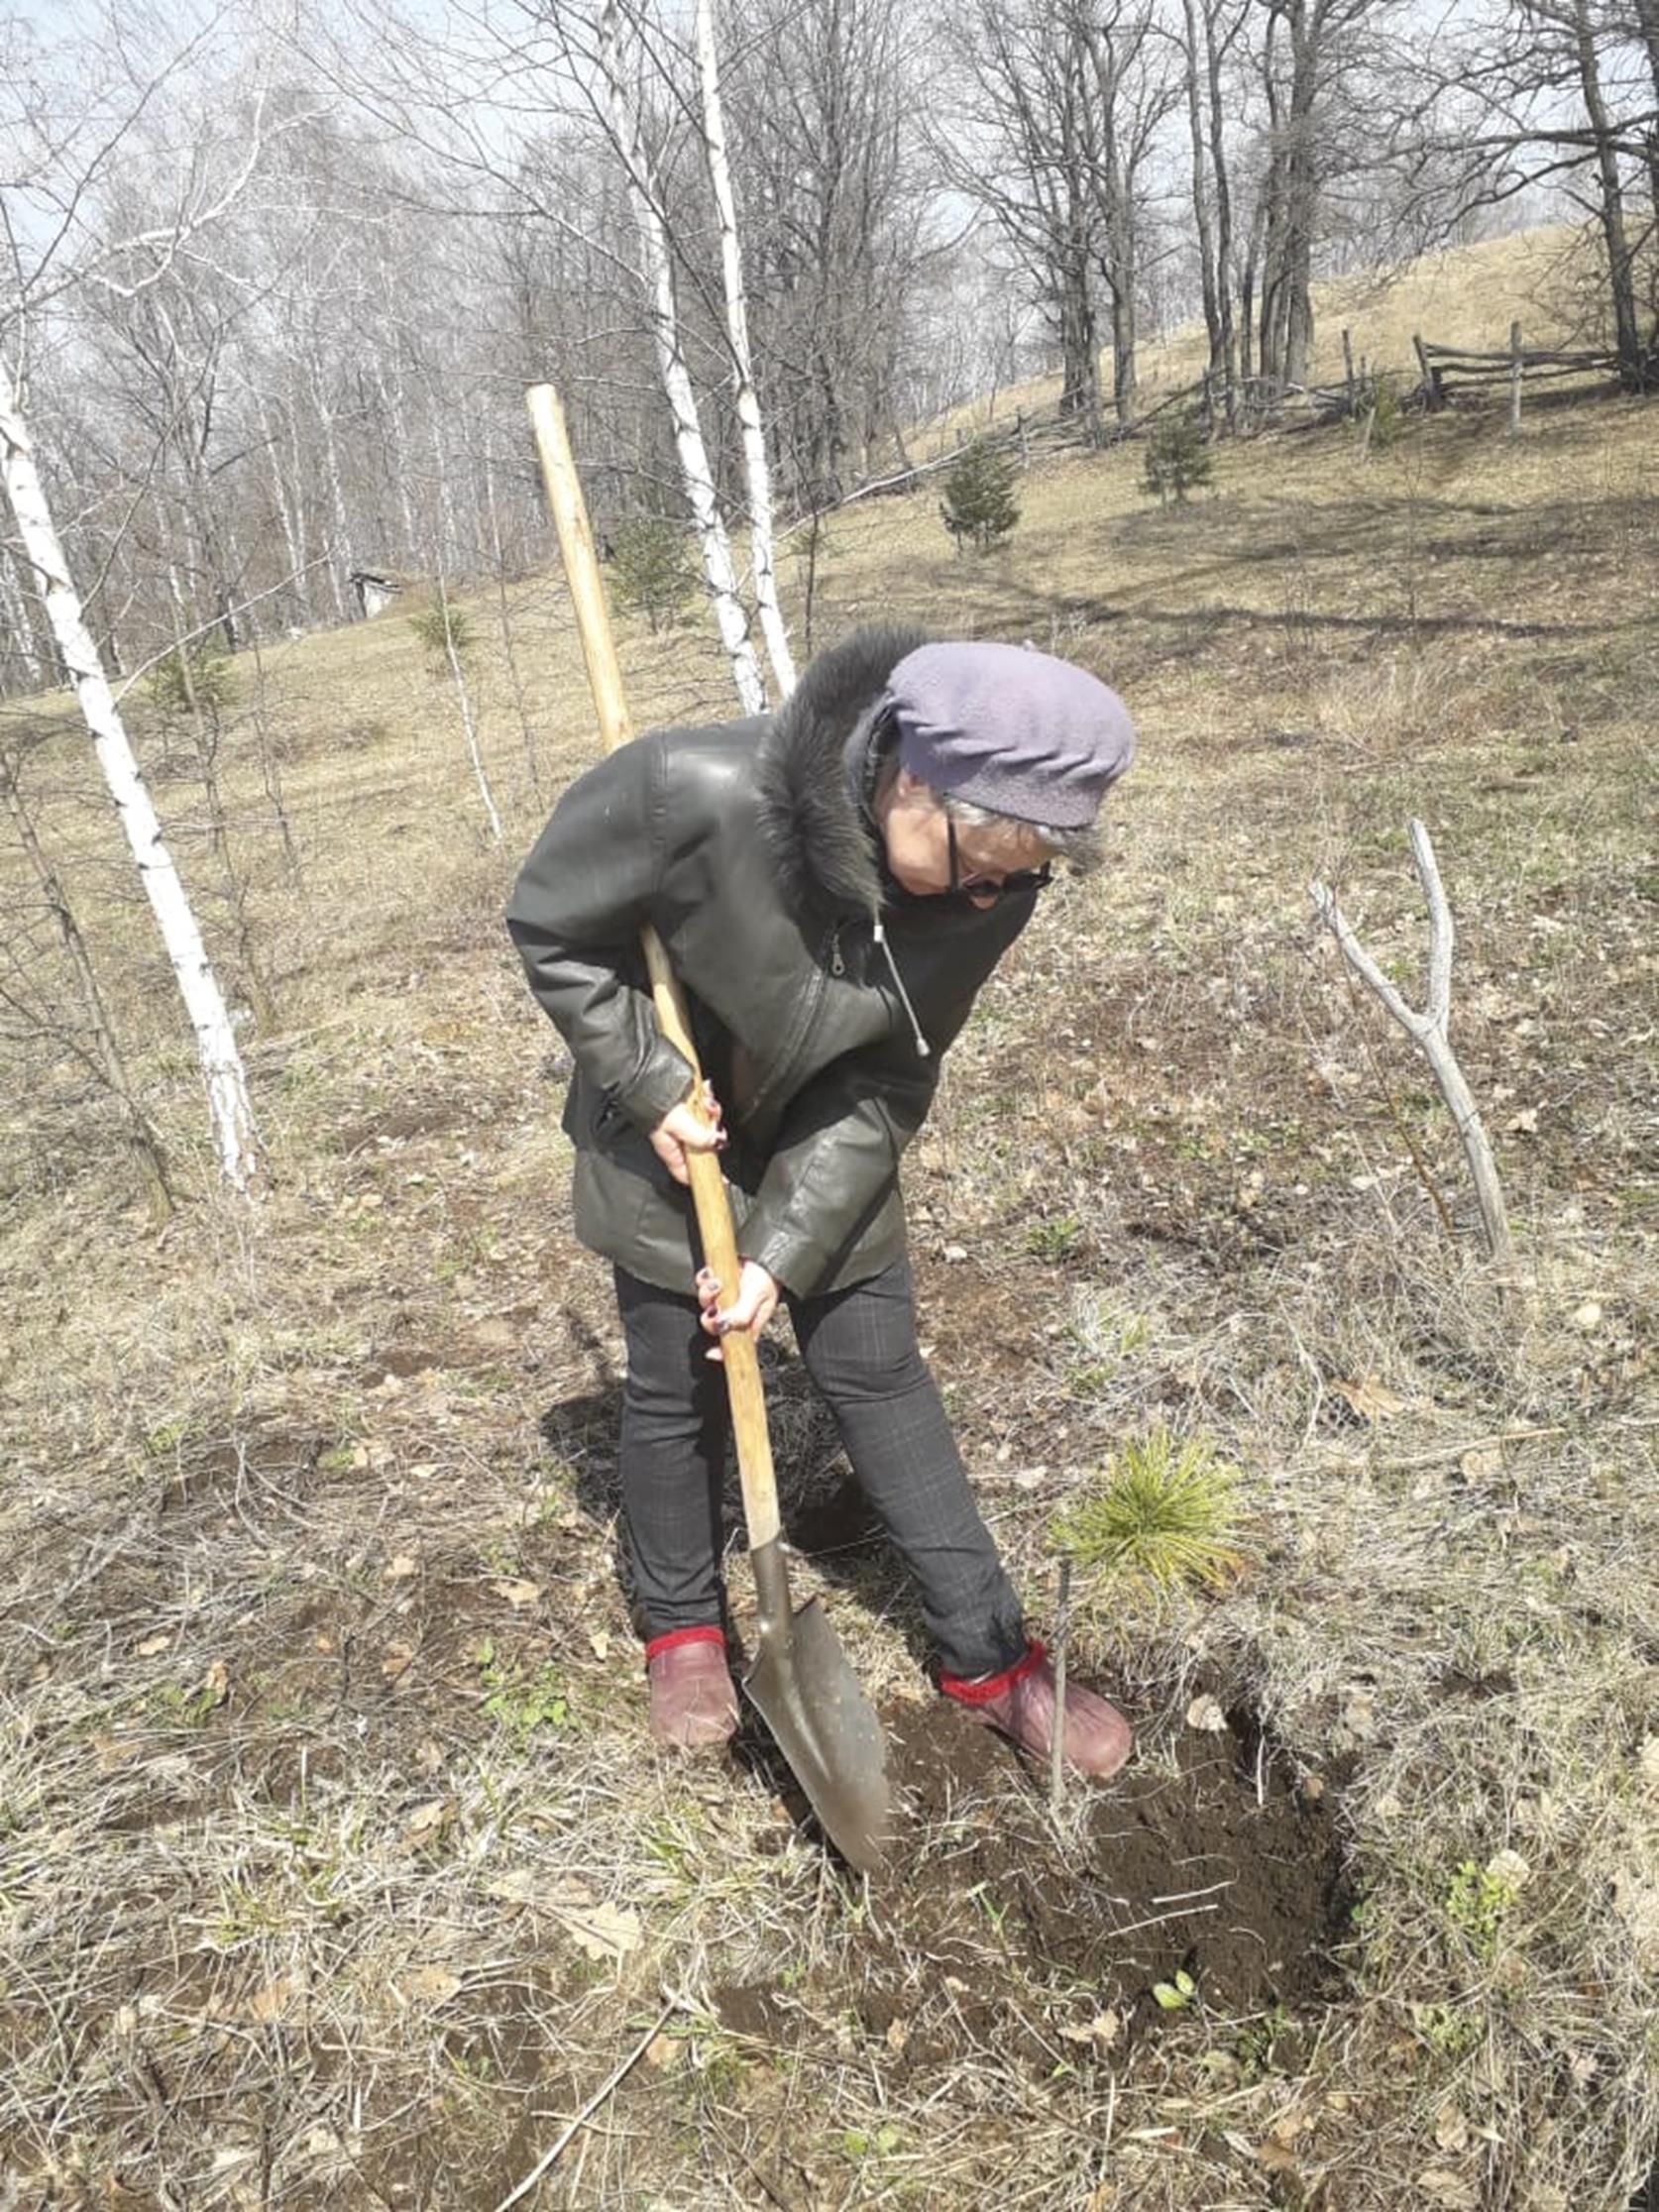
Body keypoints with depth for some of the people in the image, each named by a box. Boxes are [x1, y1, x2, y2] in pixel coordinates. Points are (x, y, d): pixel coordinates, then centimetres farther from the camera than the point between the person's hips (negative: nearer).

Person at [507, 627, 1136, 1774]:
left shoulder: (989, 889, -24)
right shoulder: (694, 792, -36)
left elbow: (886, 1086, -14)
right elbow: (550, 928, -17)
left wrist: (785, 1248, -19)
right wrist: (650, 1080, -21)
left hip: (826, 1150, 2)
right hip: (669, 1134, -2)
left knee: (882, 1374, 7)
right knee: (678, 1390, 9)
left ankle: (990, 1653, 22)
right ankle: (684, 1626, 35)